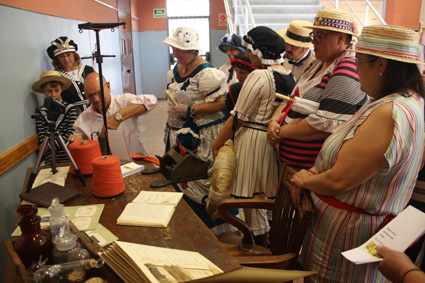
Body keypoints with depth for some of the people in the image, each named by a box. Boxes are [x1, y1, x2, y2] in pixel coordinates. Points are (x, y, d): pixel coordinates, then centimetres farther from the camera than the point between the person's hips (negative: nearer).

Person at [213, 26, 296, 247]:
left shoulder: (259, 76, -18)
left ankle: (260, 247, 22)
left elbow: (239, 117, -16)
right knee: (271, 195, 21)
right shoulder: (290, 76, 5)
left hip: (254, 140, -8)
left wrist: (217, 143, -8)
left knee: (253, 198, 6)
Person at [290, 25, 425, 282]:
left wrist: (306, 180, -9)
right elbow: (353, 157, 9)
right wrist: (316, 172, -2)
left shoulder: (390, 114, -30)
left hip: (350, 229, -9)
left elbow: (338, 181, -28)